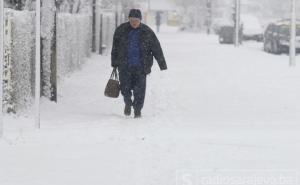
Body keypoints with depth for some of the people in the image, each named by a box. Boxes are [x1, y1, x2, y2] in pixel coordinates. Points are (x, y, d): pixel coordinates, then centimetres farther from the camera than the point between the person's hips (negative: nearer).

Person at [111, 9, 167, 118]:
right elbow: (115, 48, 12)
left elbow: (157, 49, 1)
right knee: (125, 87, -4)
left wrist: (162, 64, -2)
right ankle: (128, 103, 25)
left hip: (140, 67, -1)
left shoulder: (147, 32, -1)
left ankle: (137, 110, 11)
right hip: (125, 66, 1)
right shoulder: (121, 30, 2)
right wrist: (114, 63, 14)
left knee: (139, 90, -5)